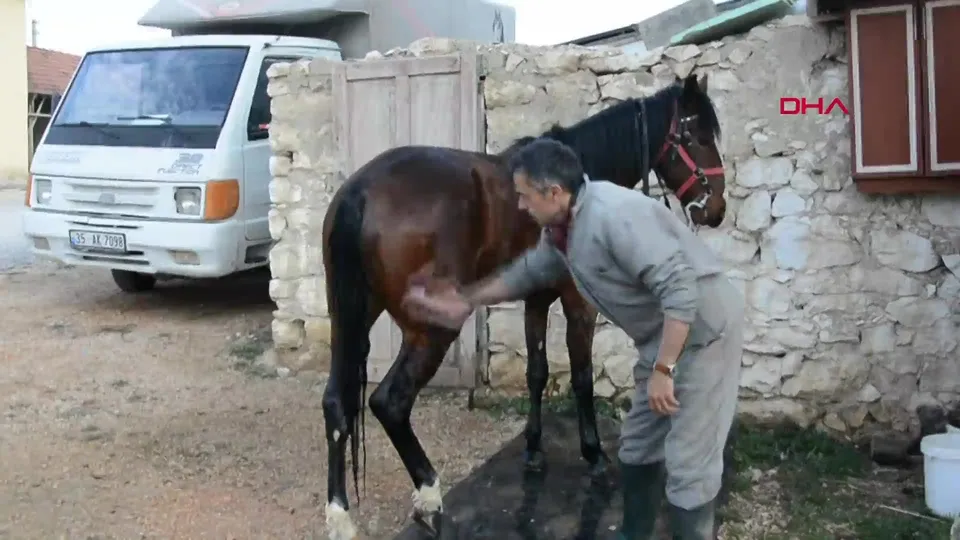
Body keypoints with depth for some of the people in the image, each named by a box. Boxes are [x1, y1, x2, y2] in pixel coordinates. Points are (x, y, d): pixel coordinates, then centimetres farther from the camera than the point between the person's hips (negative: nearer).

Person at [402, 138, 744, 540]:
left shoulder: (615, 215, -28)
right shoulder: (560, 231, 2)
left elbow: (680, 290, -31)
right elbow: (527, 272, 22)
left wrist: (662, 370, -28)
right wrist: (465, 302, 24)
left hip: (704, 329, -10)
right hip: (665, 335, 10)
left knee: (688, 460, -4)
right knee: (638, 444, 19)